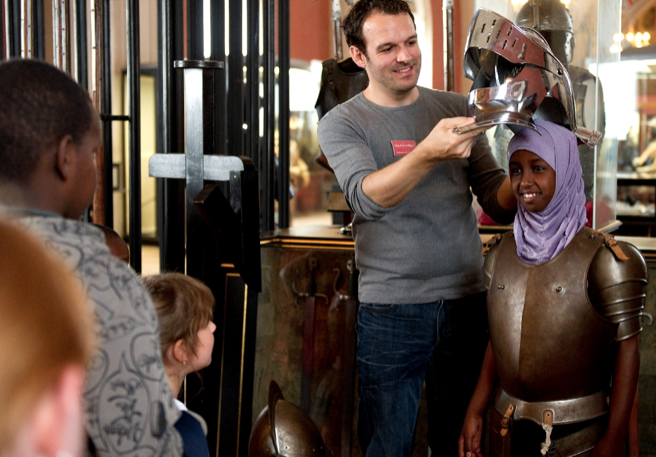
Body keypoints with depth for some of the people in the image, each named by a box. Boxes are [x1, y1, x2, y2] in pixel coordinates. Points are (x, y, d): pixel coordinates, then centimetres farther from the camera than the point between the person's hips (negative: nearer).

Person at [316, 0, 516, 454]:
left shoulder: (457, 108, 9)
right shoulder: (341, 123, -1)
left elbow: (499, 202, 7)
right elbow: (366, 197, -20)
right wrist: (428, 154, -36)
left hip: (466, 302, 3)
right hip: (390, 310, -3)